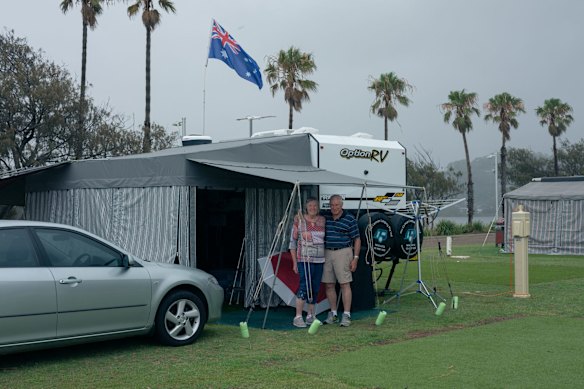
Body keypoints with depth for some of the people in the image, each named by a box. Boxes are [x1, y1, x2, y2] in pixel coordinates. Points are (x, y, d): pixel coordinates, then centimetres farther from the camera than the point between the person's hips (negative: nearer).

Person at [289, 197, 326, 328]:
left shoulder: (322, 220, 8)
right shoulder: (299, 220, -2)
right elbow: (293, 241, 0)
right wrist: (294, 262, -2)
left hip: (319, 259, 4)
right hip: (304, 259, -4)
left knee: (315, 288, 7)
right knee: (304, 286, -13)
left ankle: (311, 316, 18)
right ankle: (298, 317, -9)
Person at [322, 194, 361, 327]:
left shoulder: (350, 219, -4)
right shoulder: (325, 218, 8)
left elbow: (357, 240, -1)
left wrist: (355, 258, -7)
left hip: (343, 253, -5)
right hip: (327, 253, 5)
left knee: (345, 284, -6)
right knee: (329, 285, 6)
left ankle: (346, 315, -3)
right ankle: (333, 313, 17)